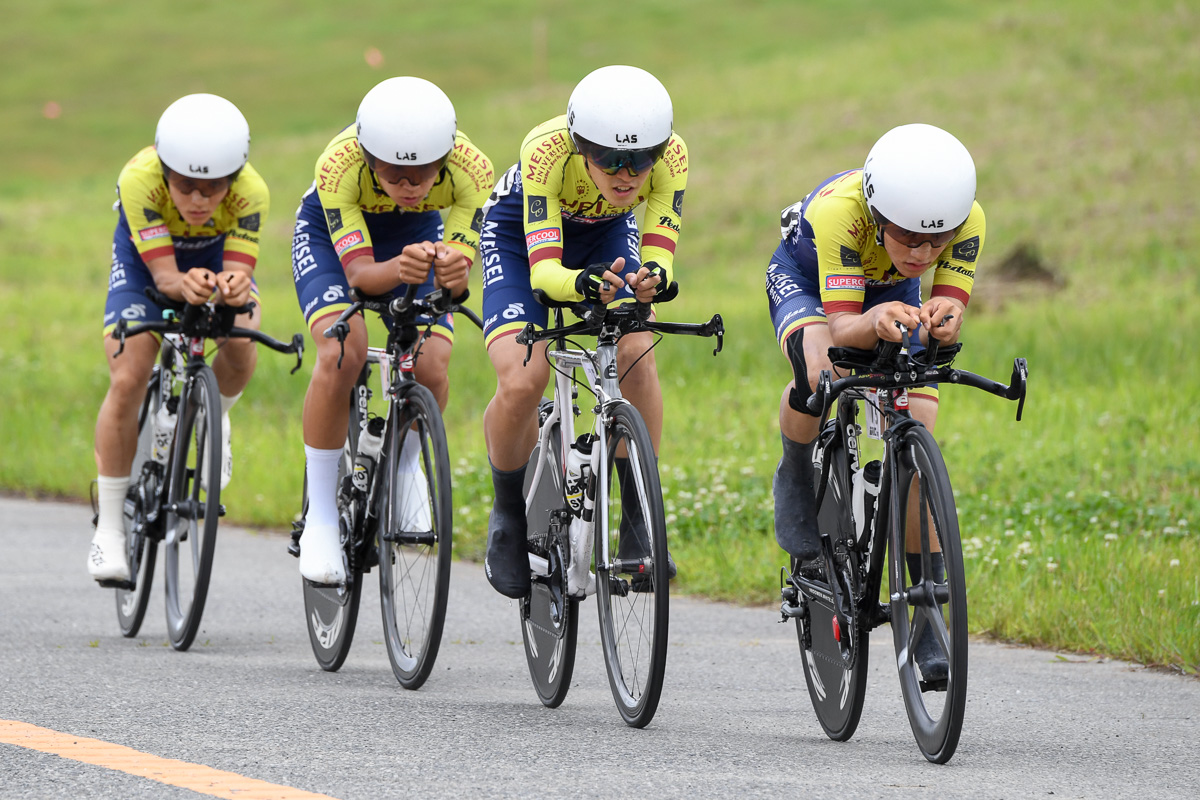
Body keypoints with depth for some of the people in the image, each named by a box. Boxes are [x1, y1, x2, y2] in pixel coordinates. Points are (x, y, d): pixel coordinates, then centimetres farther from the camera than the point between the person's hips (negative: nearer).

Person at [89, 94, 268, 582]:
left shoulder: (250, 193, -35)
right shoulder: (140, 180, -39)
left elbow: (238, 269, -34)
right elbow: (163, 274, -36)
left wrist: (234, 288, -58)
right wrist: (186, 286, -59)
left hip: (217, 253, 1)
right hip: (145, 258, -1)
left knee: (241, 356, -23)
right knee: (128, 380, -16)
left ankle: (212, 418, 15)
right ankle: (109, 529, -5)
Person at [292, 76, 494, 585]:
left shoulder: (471, 170, -35)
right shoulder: (339, 166, -39)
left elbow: (456, 276, -34)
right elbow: (359, 271, -37)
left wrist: (451, 271, -58)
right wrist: (399, 270, -59)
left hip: (418, 234, 2)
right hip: (329, 234, -2)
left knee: (431, 368, -18)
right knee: (342, 354, -27)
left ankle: (404, 469, 16)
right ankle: (320, 517, -13)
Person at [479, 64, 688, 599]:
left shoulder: (670, 154, -32)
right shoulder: (548, 149, -39)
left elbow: (658, 252, -31)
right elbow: (542, 270, -42)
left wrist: (653, 276, -54)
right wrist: (584, 283, -63)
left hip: (606, 234, 2)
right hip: (520, 234, -2)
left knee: (636, 355, -24)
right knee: (522, 381, -23)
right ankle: (509, 514, 4)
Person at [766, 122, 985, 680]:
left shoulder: (967, 220, -34)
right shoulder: (840, 209, -43)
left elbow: (951, 310, -35)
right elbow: (841, 329, -43)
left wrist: (941, 321, -59)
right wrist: (877, 322, -65)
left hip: (892, 293, 3)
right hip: (805, 279, -3)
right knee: (818, 369, -37)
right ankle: (797, 476, -5)